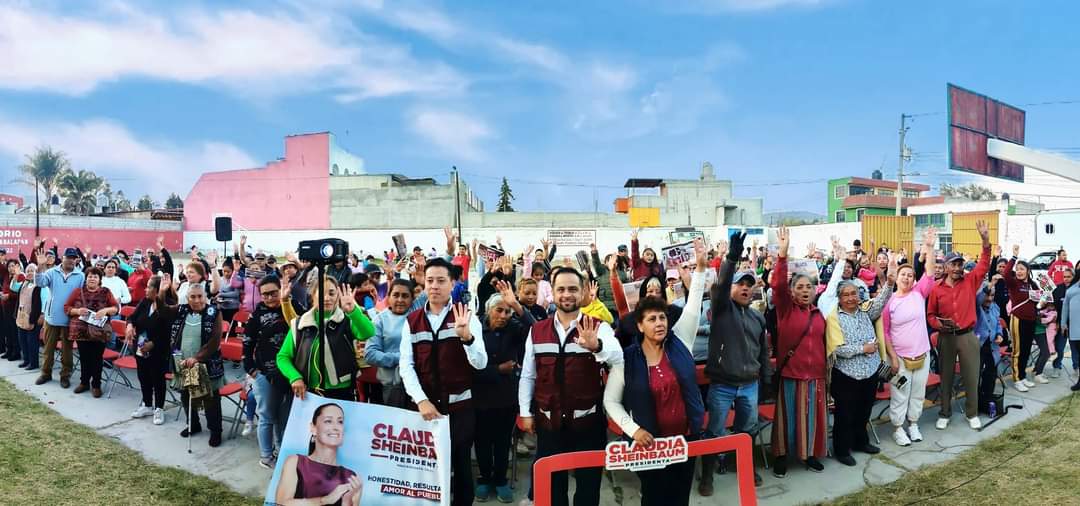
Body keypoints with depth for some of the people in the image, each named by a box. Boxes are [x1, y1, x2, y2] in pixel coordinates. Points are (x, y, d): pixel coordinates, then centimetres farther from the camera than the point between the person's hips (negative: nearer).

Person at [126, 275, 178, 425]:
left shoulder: (168, 306, -17)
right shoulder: (144, 302, 1)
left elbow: (167, 331, -26)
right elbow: (133, 316, 0)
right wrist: (130, 325, -17)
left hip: (158, 351, -6)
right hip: (140, 348, 6)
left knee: (158, 379, 6)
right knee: (143, 377, 17)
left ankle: (159, 409, 19)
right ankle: (147, 405, 34)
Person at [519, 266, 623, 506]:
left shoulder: (598, 328, -8)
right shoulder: (537, 331, 1)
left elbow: (617, 357, -29)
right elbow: (527, 375, 7)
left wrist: (596, 345, -49)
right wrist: (525, 412, 5)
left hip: (588, 422, -2)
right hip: (548, 422, 2)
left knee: (588, 485, 11)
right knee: (550, 483, 15)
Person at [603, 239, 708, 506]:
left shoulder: (679, 343, -3)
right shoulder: (627, 358, -9)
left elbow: (693, 306, -7)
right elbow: (611, 400, -3)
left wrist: (701, 267, -14)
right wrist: (633, 429, -14)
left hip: (686, 437, 2)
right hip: (650, 441, -2)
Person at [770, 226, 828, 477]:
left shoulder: (819, 313, 7)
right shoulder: (786, 309, -5)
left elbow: (822, 343, 15)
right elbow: (778, 285, -22)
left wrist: (826, 369, 15)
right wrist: (783, 254, -34)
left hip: (815, 374, 4)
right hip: (790, 374, -4)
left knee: (812, 415, 13)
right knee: (788, 415, 5)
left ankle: (809, 454, 29)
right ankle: (781, 456, 17)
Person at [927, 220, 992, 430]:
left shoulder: (970, 282, 0)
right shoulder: (937, 288, -2)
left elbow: (984, 264, -11)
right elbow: (930, 314, 4)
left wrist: (985, 240, -22)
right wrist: (937, 324, -16)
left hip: (967, 336, 0)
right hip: (945, 338, 0)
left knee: (971, 377, 7)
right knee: (946, 377, 10)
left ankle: (972, 414, 22)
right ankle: (944, 414, 22)